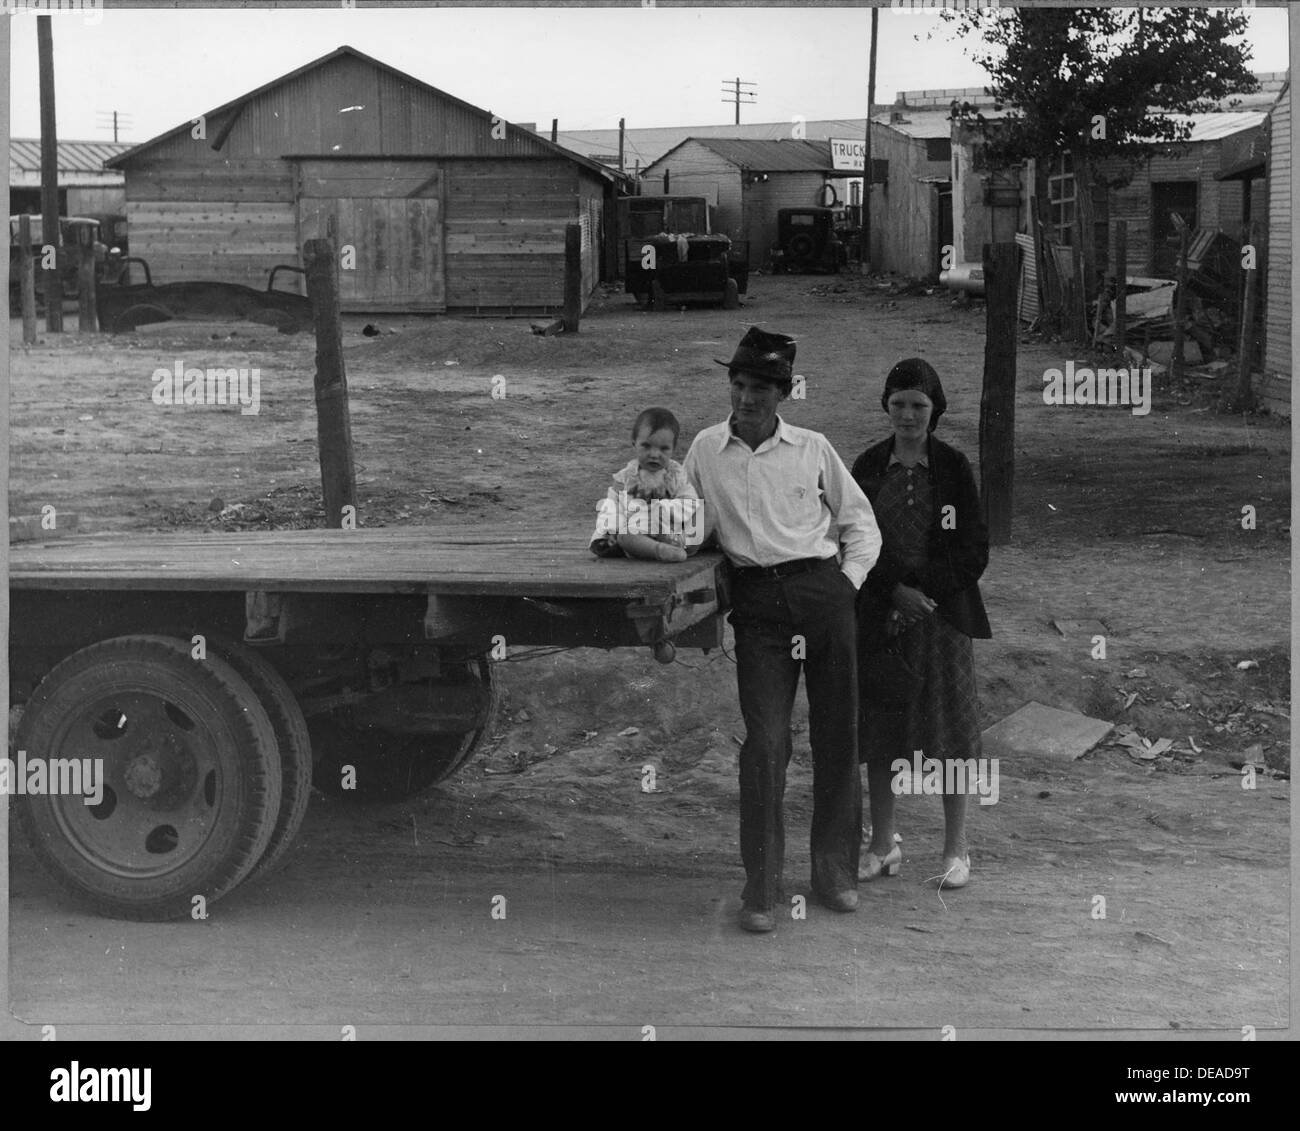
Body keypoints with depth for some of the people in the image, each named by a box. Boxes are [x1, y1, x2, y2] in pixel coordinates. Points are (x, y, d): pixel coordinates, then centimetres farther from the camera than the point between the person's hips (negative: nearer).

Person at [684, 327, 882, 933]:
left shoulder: (812, 449, 8)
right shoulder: (706, 450, 11)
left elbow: (861, 524, 15)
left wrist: (847, 583, 5)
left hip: (824, 590, 1)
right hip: (757, 601, -1)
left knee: (836, 734, 4)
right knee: (765, 740, -9)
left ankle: (836, 870, 17)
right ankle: (761, 888, -3)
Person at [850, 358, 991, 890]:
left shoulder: (954, 468, -1)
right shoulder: (868, 467, 3)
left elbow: (974, 552, -2)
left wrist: (922, 590, -13)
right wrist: (895, 592, -13)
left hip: (941, 611, -2)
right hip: (879, 612, 2)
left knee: (946, 725, 2)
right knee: (879, 729, 7)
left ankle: (956, 848, 13)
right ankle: (883, 842, 19)